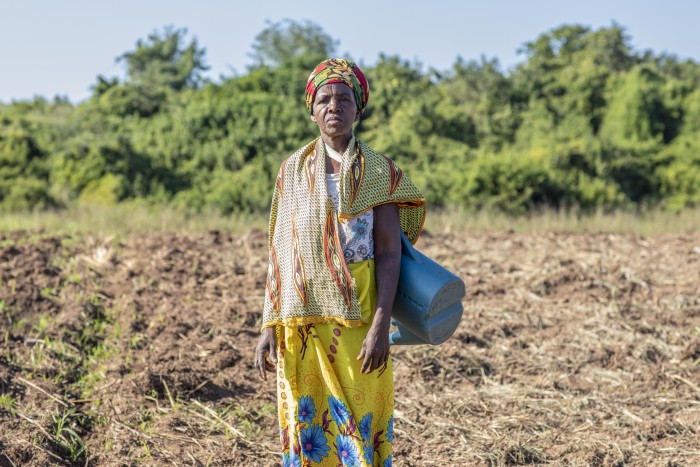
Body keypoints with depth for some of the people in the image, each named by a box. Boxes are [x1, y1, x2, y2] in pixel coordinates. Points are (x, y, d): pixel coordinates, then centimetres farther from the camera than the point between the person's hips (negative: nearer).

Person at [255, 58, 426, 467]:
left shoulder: (380, 171, -1)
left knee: (362, 425, -2)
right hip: (302, 322, 3)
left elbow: (390, 252, -6)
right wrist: (270, 326, 2)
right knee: (307, 424, 6)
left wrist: (381, 325, -16)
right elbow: (280, 253, 7)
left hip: (358, 320, -2)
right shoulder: (292, 171, 7)